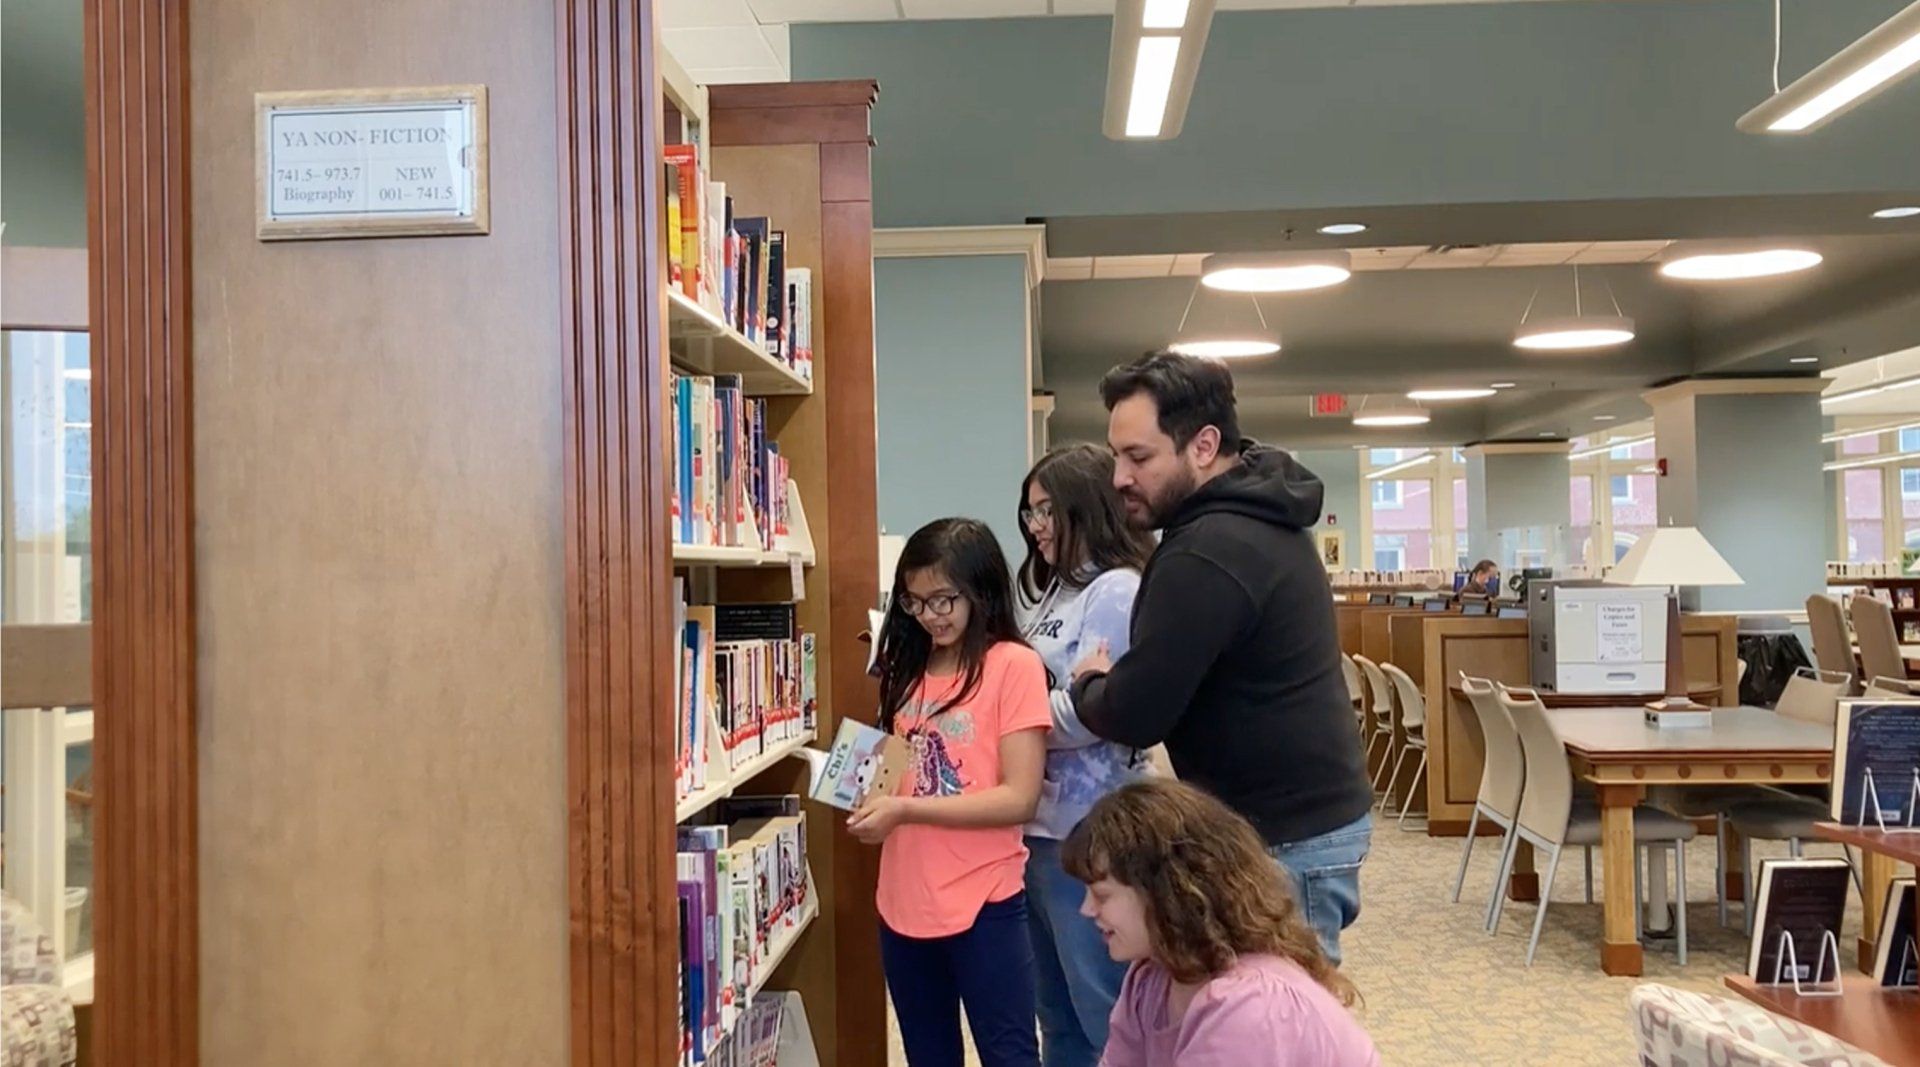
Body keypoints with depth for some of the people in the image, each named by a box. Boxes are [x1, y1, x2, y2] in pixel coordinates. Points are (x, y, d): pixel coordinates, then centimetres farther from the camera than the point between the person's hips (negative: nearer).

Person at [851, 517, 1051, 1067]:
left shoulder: (1014, 665, -10)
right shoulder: (910, 668, 10)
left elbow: (1018, 798, -16)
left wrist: (905, 810, -21)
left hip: (981, 904, -7)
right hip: (904, 903, 7)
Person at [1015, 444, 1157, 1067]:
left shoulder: (1117, 590, -14)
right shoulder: (1059, 590, 14)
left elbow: (1085, 714, -20)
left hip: (1087, 829, -9)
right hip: (1044, 820, 9)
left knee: (1102, 1011, 3)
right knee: (1056, 1009, 19)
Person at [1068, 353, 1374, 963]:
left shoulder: (1209, 552, -23)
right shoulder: (1261, 516, 10)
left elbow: (1134, 716, -21)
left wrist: (1089, 683, 0)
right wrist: (1117, 680, 8)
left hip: (1286, 839, -10)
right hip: (1315, 809, 10)